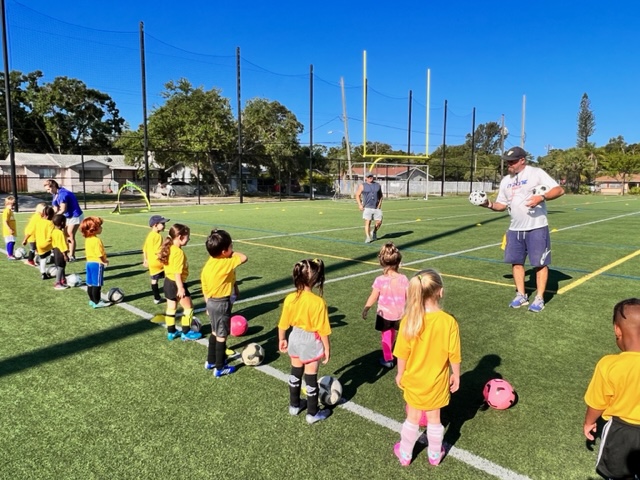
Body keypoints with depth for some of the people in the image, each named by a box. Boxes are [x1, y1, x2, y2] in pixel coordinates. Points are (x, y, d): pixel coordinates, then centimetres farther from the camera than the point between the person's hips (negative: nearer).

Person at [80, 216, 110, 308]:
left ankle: (92, 300, 25)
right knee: (97, 284, -2)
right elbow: (100, 254, -24)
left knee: (90, 283, 15)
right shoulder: (96, 240, -21)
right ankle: (97, 302, 4)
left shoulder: (87, 240, 8)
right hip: (97, 263, -9)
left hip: (89, 262, 9)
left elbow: (87, 252, 16)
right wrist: (105, 261, -7)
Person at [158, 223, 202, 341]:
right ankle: (186, 333, 14)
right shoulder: (179, 252, -24)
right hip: (176, 283, -9)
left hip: (168, 282, 9)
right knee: (189, 307, 7)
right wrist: (181, 288, -22)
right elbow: (177, 272, -26)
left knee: (171, 308, 18)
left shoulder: (168, 249, 4)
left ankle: (171, 332, 29)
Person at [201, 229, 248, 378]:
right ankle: (220, 368, 17)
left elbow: (205, 288, 7)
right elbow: (243, 258, -18)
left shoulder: (209, 264, 0)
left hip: (212, 302, 8)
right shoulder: (226, 263, -25)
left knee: (215, 332, 23)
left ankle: (210, 361, 37)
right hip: (222, 304, -8)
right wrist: (232, 253, -3)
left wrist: (208, 305, 18)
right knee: (222, 335, 6)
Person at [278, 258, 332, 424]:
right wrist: (327, 348, -5)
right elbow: (323, 330, -19)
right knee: (311, 377, 11)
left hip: (295, 338, 4)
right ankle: (313, 413, 28)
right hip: (311, 342, -4)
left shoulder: (290, 298, -14)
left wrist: (282, 339, 14)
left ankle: (294, 405, 41)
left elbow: (283, 324, -2)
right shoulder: (318, 302, -26)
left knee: (295, 373, 23)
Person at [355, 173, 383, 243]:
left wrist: (380, 203, 4)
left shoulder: (377, 185, 12)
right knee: (367, 222, -9)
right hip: (367, 208, -3)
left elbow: (381, 195, 18)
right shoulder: (362, 186, 4)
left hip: (376, 207, 3)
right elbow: (357, 195, 3)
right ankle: (368, 237, -4)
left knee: (379, 221, 0)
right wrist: (360, 205, -8)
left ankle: (374, 232, 27)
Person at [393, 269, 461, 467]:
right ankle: (435, 454, 41)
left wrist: (400, 374, 4)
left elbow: (402, 354, -12)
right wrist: (456, 375, 5)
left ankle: (405, 454, 37)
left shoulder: (409, 320, -21)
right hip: (437, 381, 0)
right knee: (434, 418, 21)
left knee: (412, 418, 20)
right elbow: (454, 355, -12)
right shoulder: (448, 321, -21)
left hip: (413, 380, 0)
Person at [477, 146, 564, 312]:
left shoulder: (536, 173, -7)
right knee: (516, 261, 10)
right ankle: (521, 295, 24)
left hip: (536, 228, -6)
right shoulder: (506, 180, 11)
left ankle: (539, 299, 10)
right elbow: (502, 204, 15)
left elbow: (559, 190, -12)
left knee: (540, 263, 0)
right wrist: (489, 204, -5)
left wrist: (541, 197, -29)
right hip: (515, 229, 6)